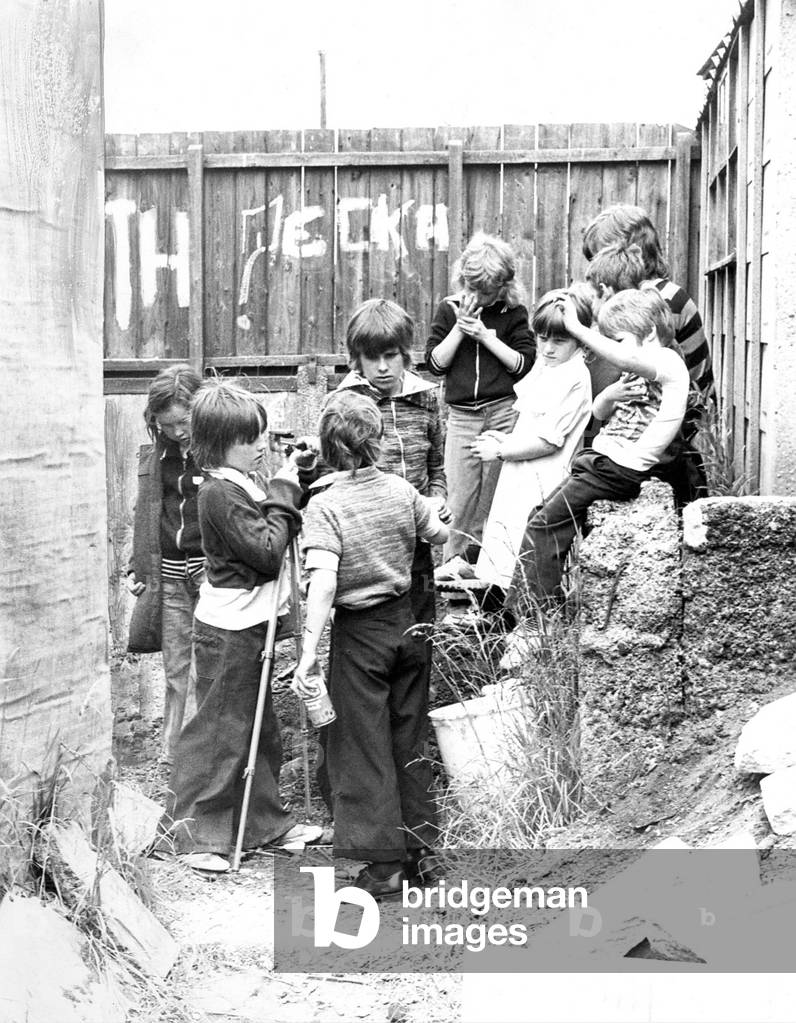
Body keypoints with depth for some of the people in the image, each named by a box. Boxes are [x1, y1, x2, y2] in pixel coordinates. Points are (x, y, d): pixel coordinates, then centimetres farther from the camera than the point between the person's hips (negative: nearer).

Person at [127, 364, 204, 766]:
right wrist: (136, 566, 15)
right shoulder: (155, 454, 9)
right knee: (175, 670, 10)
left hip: (213, 568, -5)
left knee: (202, 669, -5)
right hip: (168, 573, 5)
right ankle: (172, 757, 19)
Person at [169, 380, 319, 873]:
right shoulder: (220, 492, -20)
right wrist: (284, 495, -16)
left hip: (252, 625, 10)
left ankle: (266, 822, 31)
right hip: (228, 629, -10)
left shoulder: (251, 482, 9)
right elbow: (268, 551, -23)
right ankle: (199, 837, 8)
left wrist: (292, 482, 0)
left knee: (261, 729, 18)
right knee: (219, 732, -2)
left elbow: (279, 534, 11)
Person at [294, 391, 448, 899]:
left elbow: (323, 583, -25)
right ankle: (421, 851, 22)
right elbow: (441, 534, 13)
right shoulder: (401, 490, -1)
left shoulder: (325, 506, -16)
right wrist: (432, 513, 36)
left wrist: (309, 653, -24)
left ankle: (384, 866, 8)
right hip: (406, 623, 5)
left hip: (359, 633, -5)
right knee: (410, 742, 15)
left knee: (364, 751, 4)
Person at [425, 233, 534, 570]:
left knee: (495, 489, 1)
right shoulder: (449, 309, 7)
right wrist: (459, 328, -8)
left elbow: (523, 363, -4)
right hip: (461, 414, 1)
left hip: (503, 412, -1)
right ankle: (454, 558, 4)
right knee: (460, 491, -3)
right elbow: (435, 363, 3)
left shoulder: (513, 313, 3)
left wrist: (484, 334, -11)